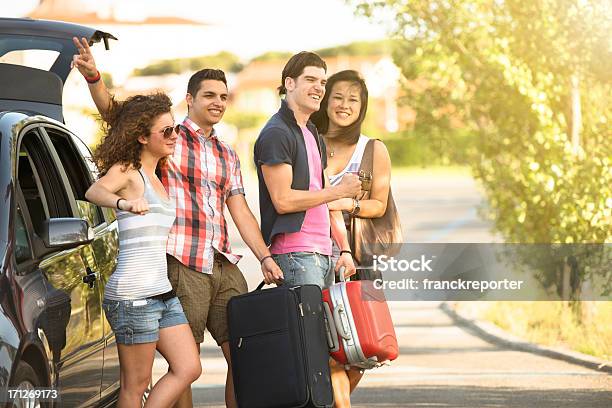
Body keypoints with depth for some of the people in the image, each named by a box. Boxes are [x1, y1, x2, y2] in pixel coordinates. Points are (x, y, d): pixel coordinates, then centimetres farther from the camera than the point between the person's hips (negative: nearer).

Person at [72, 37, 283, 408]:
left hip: (224, 266, 6)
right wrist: (93, 78, -31)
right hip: (181, 265, -6)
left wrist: (265, 257, 1)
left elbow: (241, 212, 15)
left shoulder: (228, 155, 19)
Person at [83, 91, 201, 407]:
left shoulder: (154, 178, 19)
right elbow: (94, 191, -29)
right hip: (134, 294, -9)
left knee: (188, 369, 3)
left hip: (162, 290, 9)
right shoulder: (126, 171, -6)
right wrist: (123, 203, -51)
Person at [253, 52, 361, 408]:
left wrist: (344, 248, 14)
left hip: (324, 253, 9)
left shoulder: (315, 137, 21)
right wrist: (340, 191, -10)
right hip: (294, 253, -9)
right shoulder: (276, 134, -7)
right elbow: (283, 200, -14)